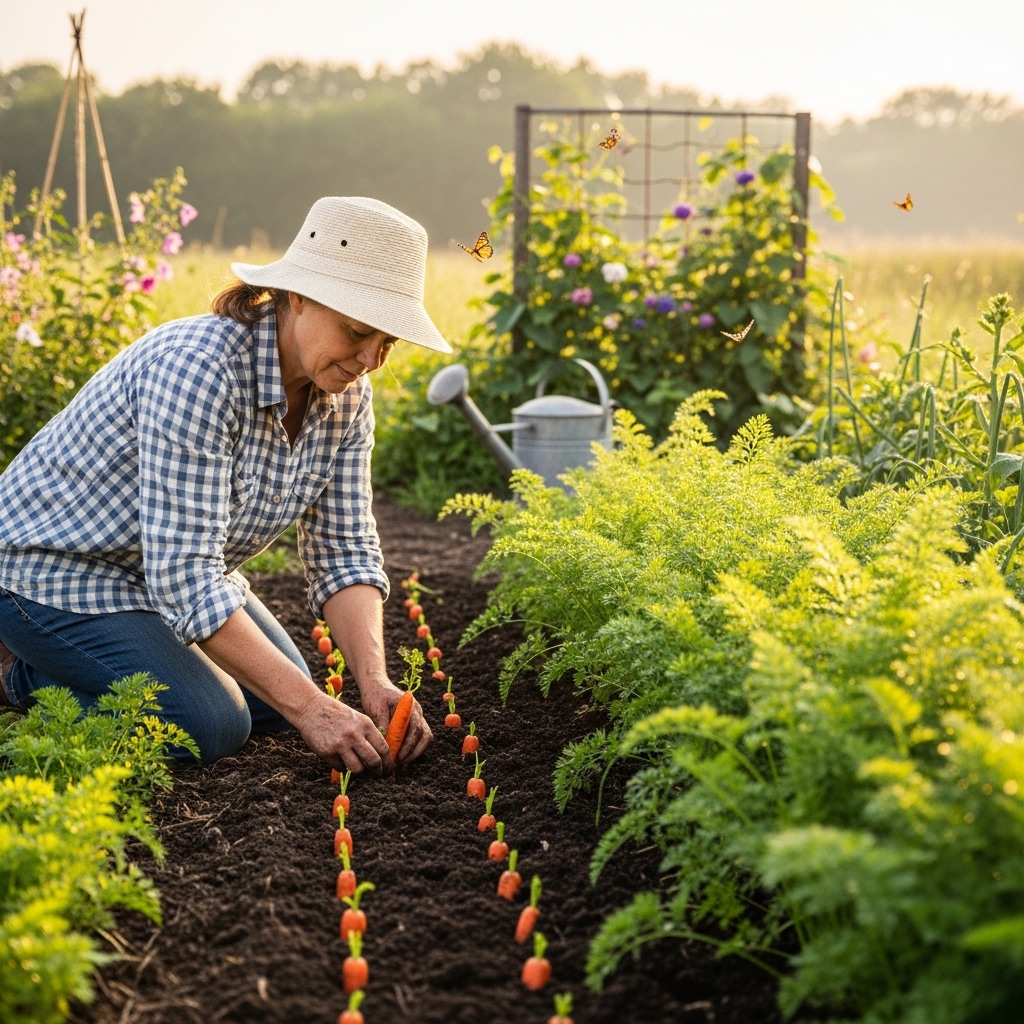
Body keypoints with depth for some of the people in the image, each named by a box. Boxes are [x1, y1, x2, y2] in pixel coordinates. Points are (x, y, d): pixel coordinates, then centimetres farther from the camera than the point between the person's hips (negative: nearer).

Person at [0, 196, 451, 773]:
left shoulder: (346, 396, -9)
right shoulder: (196, 368, -34)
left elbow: (344, 552, -7)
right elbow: (183, 573, -37)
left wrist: (375, 681, -24)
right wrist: (308, 706, -39)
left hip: (179, 566, 9)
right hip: (58, 566, -9)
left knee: (273, 703, 9)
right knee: (210, 729, -20)